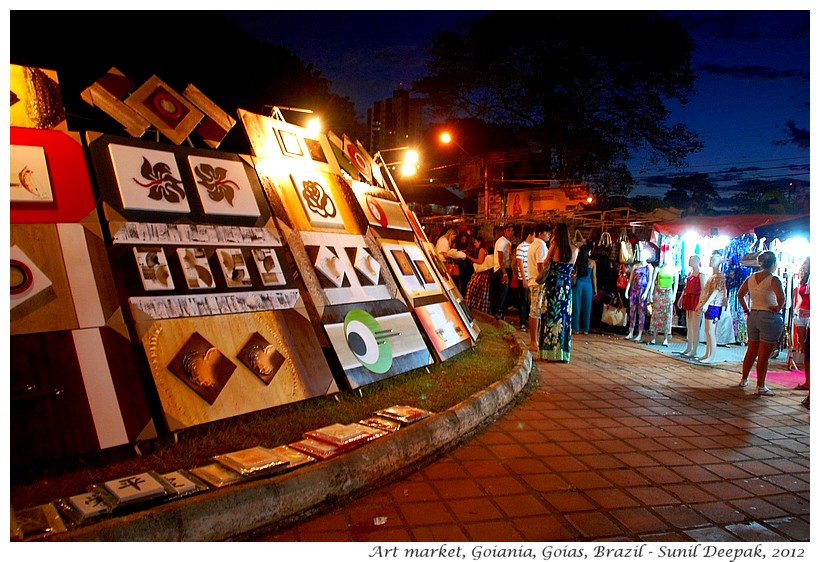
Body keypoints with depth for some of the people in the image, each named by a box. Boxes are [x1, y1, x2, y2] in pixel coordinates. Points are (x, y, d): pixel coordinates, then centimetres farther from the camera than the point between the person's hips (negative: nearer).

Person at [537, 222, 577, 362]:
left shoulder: (554, 247, -10)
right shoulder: (575, 250, 0)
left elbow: (546, 263, 1)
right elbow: (571, 268, 12)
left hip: (552, 286, -3)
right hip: (567, 286, 3)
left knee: (550, 316, 4)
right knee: (565, 318, 9)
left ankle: (549, 352, 7)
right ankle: (563, 354, 13)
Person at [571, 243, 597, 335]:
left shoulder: (576, 261, -4)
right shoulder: (592, 262, -2)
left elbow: (573, 273, -1)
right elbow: (594, 276, 3)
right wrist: (595, 288, 11)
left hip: (577, 284, 0)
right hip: (588, 285, 0)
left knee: (576, 306, 5)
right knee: (587, 307, 8)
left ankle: (576, 328, 7)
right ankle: (586, 329, 11)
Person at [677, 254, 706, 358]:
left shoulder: (701, 274, -11)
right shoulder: (690, 273, 14)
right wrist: (681, 299, 23)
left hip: (696, 300, -8)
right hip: (689, 300, 8)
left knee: (695, 327, -4)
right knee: (689, 326, 13)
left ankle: (694, 350, 0)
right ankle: (689, 348, 21)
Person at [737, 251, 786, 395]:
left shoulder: (751, 277, 5)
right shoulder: (774, 279, -14)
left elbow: (740, 294, 11)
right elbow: (781, 297, -28)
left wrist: (746, 310, 14)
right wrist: (778, 308, -11)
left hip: (753, 316, 6)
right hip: (770, 318, -6)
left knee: (751, 351, 20)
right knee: (764, 355, -1)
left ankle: (744, 379, 31)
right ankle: (760, 387, 4)